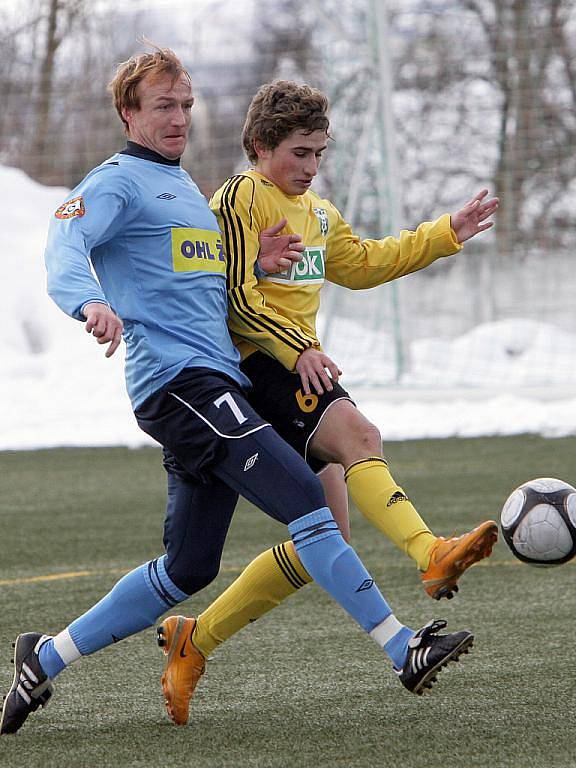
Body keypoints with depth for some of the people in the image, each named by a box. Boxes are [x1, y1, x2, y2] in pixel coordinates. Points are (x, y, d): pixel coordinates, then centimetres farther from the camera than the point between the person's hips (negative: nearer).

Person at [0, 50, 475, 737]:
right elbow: (65, 245, -20)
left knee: (187, 568, 9)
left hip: (217, 384, 10)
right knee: (304, 498, -19)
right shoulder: (117, 182, -1)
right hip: (177, 379, -10)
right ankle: (404, 650, -22)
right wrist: (90, 302, -42)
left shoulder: (187, 189, 27)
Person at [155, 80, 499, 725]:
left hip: (300, 369, 9)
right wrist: (298, 349, -23)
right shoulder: (240, 199, -5)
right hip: (257, 364, -9)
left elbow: (362, 264, 34)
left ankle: (195, 639, 8)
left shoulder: (316, 212, 23)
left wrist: (449, 232, 30)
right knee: (357, 434, -32)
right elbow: (233, 297, -14)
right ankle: (433, 555, -53)